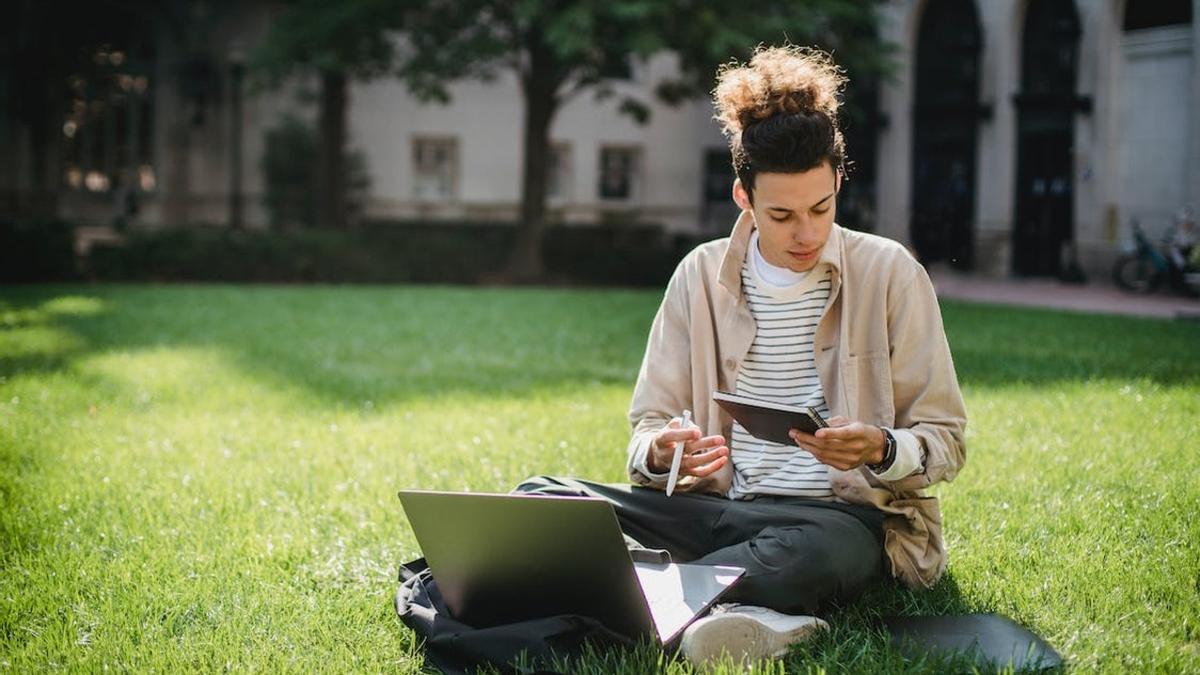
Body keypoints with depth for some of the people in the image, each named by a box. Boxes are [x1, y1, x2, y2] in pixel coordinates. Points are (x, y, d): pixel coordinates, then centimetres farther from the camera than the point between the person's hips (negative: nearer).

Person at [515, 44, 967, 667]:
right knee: (541, 498, -21)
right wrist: (661, 452, -16)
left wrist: (880, 450, -22)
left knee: (826, 549, -43)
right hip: (721, 509, 4)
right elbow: (647, 425, 9)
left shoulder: (889, 273, -1)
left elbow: (945, 440, 1)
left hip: (843, 516, -4)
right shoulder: (701, 276, 8)